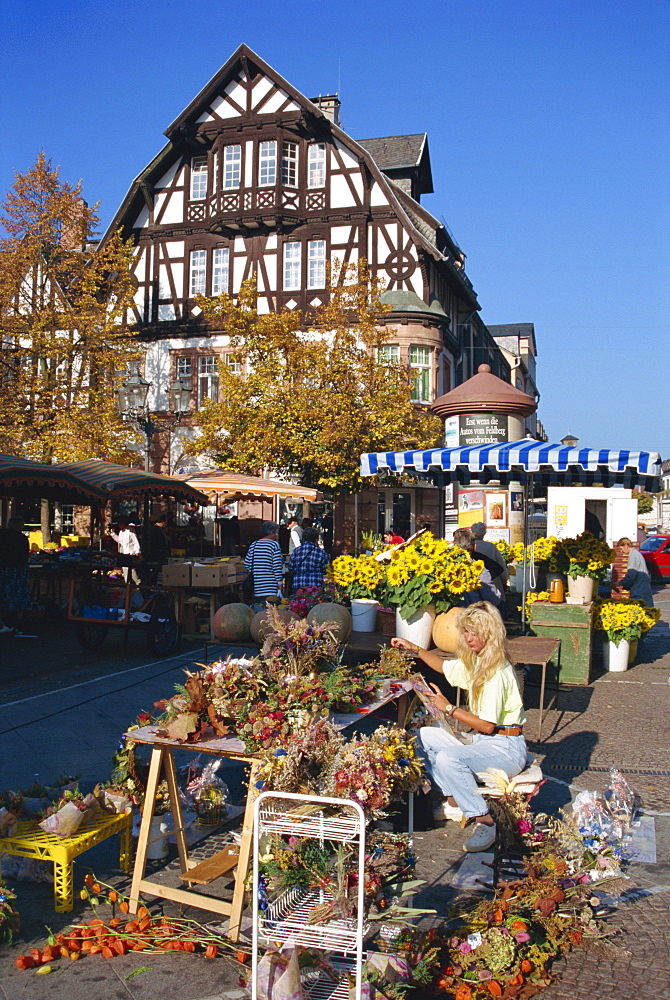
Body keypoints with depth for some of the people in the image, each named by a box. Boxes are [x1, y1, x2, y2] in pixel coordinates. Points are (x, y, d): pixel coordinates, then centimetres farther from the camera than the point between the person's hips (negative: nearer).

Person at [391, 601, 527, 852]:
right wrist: (414, 649, 17)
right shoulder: (474, 662, 8)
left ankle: (485, 823, -20)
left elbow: (487, 725, -22)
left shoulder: (497, 672, -20)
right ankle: (454, 803, 8)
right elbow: (444, 666, 28)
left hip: (506, 748, -10)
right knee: (424, 736, 4)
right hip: (482, 741, 10)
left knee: (447, 758, -31)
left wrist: (448, 708, -17)